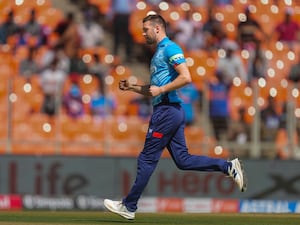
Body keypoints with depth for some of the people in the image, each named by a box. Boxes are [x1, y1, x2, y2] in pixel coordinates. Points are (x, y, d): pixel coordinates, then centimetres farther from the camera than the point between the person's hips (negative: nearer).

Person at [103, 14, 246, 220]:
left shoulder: (170, 49, -9)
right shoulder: (159, 52, 22)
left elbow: (186, 77, -21)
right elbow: (154, 89, 29)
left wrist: (160, 90, -18)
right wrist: (132, 87, 16)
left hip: (167, 110, -10)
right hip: (172, 111, 10)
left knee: (147, 159, -4)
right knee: (183, 159, 6)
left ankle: (129, 207, 1)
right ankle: (228, 167, 3)